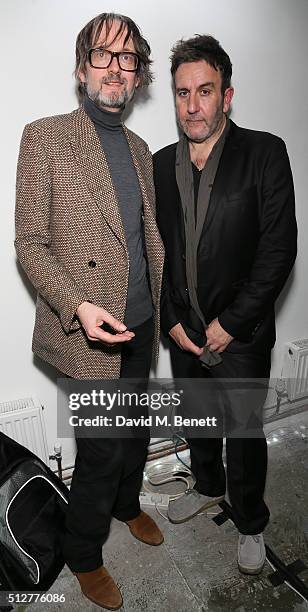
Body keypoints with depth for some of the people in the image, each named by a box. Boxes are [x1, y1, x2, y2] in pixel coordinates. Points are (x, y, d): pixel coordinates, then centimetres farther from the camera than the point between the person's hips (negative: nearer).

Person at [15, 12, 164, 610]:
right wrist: (78, 306, -22)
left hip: (141, 321, 6)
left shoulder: (138, 147, 12)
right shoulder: (44, 136, -6)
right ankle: (83, 555, 34)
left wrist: (163, 305, 13)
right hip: (90, 330, -6)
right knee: (101, 447, 4)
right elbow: (30, 243, -9)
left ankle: (127, 505, 50)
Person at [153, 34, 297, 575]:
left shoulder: (264, 153, -9)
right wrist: (172, 320, -3)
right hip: (182, 329, 4)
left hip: (240, 333, -4)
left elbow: (279, 249, -14)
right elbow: (155, 250, 5)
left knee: (244, 433, 11)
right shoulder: (161, 163, 4)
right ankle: (208, 486, 51)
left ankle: (250, 524, 38)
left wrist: (229, 323, -15)